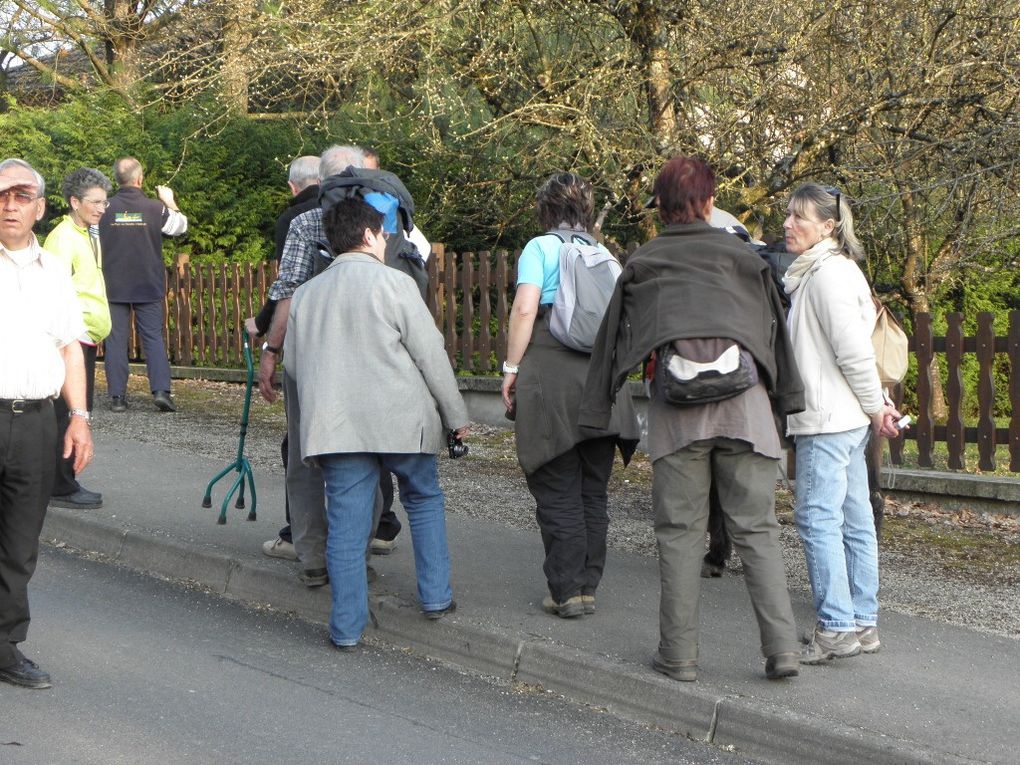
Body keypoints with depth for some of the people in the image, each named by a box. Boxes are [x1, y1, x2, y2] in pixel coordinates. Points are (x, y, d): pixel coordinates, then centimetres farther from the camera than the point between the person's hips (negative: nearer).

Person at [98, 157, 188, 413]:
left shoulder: (104, 209, -7)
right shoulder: (156, 209, -6)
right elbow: (181, 226, 13)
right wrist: (170, 202, 29)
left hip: (113, 286, 0)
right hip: (149, 287, 0)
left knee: (115, 340, 4)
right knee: (154, 337, 5)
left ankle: (117, 396, 2)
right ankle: (161, 390, -7)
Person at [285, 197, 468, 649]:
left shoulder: (306, 294, 13)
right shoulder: (393, 283, -4)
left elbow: (292, 365, 18)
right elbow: (431, 355, -5)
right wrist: (456, 416, 2)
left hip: (334, 423, 3)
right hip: (400, 420, -3)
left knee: (346, 522, 4)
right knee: (424, 501, 18)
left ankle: (347, 627, 4)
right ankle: (436, 597, 22)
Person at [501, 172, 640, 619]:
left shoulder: (541, 248, -1)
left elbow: (525, 309, -11)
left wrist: (511, 368, -5)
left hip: (551, 380, -5)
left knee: (557, 492, 0)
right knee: (593, 491, 11)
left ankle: (566, 591, 0)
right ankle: (588, 586, 14)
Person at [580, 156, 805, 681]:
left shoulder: (641, 264, 9)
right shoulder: (740, 256, 12)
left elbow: (613, 339, 10)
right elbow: (775, 331, 15)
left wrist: (596, 412, 13)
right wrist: (789, 400, 21)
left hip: (676, 408, -1)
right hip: (744, 402, 1)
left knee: (679, 531, 6)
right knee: (756, 529, 4)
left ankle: (679, 653, 7)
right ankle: (781, 647, -2)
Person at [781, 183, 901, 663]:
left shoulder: (829, 274, -14)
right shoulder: (816, 273, 18)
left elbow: (853, 350, -18)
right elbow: (852, 349, 20)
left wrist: (875, 407, -10)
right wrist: (878, 405, 15)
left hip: (830, 419, -10)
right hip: (843, 419, 10)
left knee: (817, 517, -10)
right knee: (853, 521, 10)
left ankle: (836, 628, -11)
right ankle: (862, 624, 15)